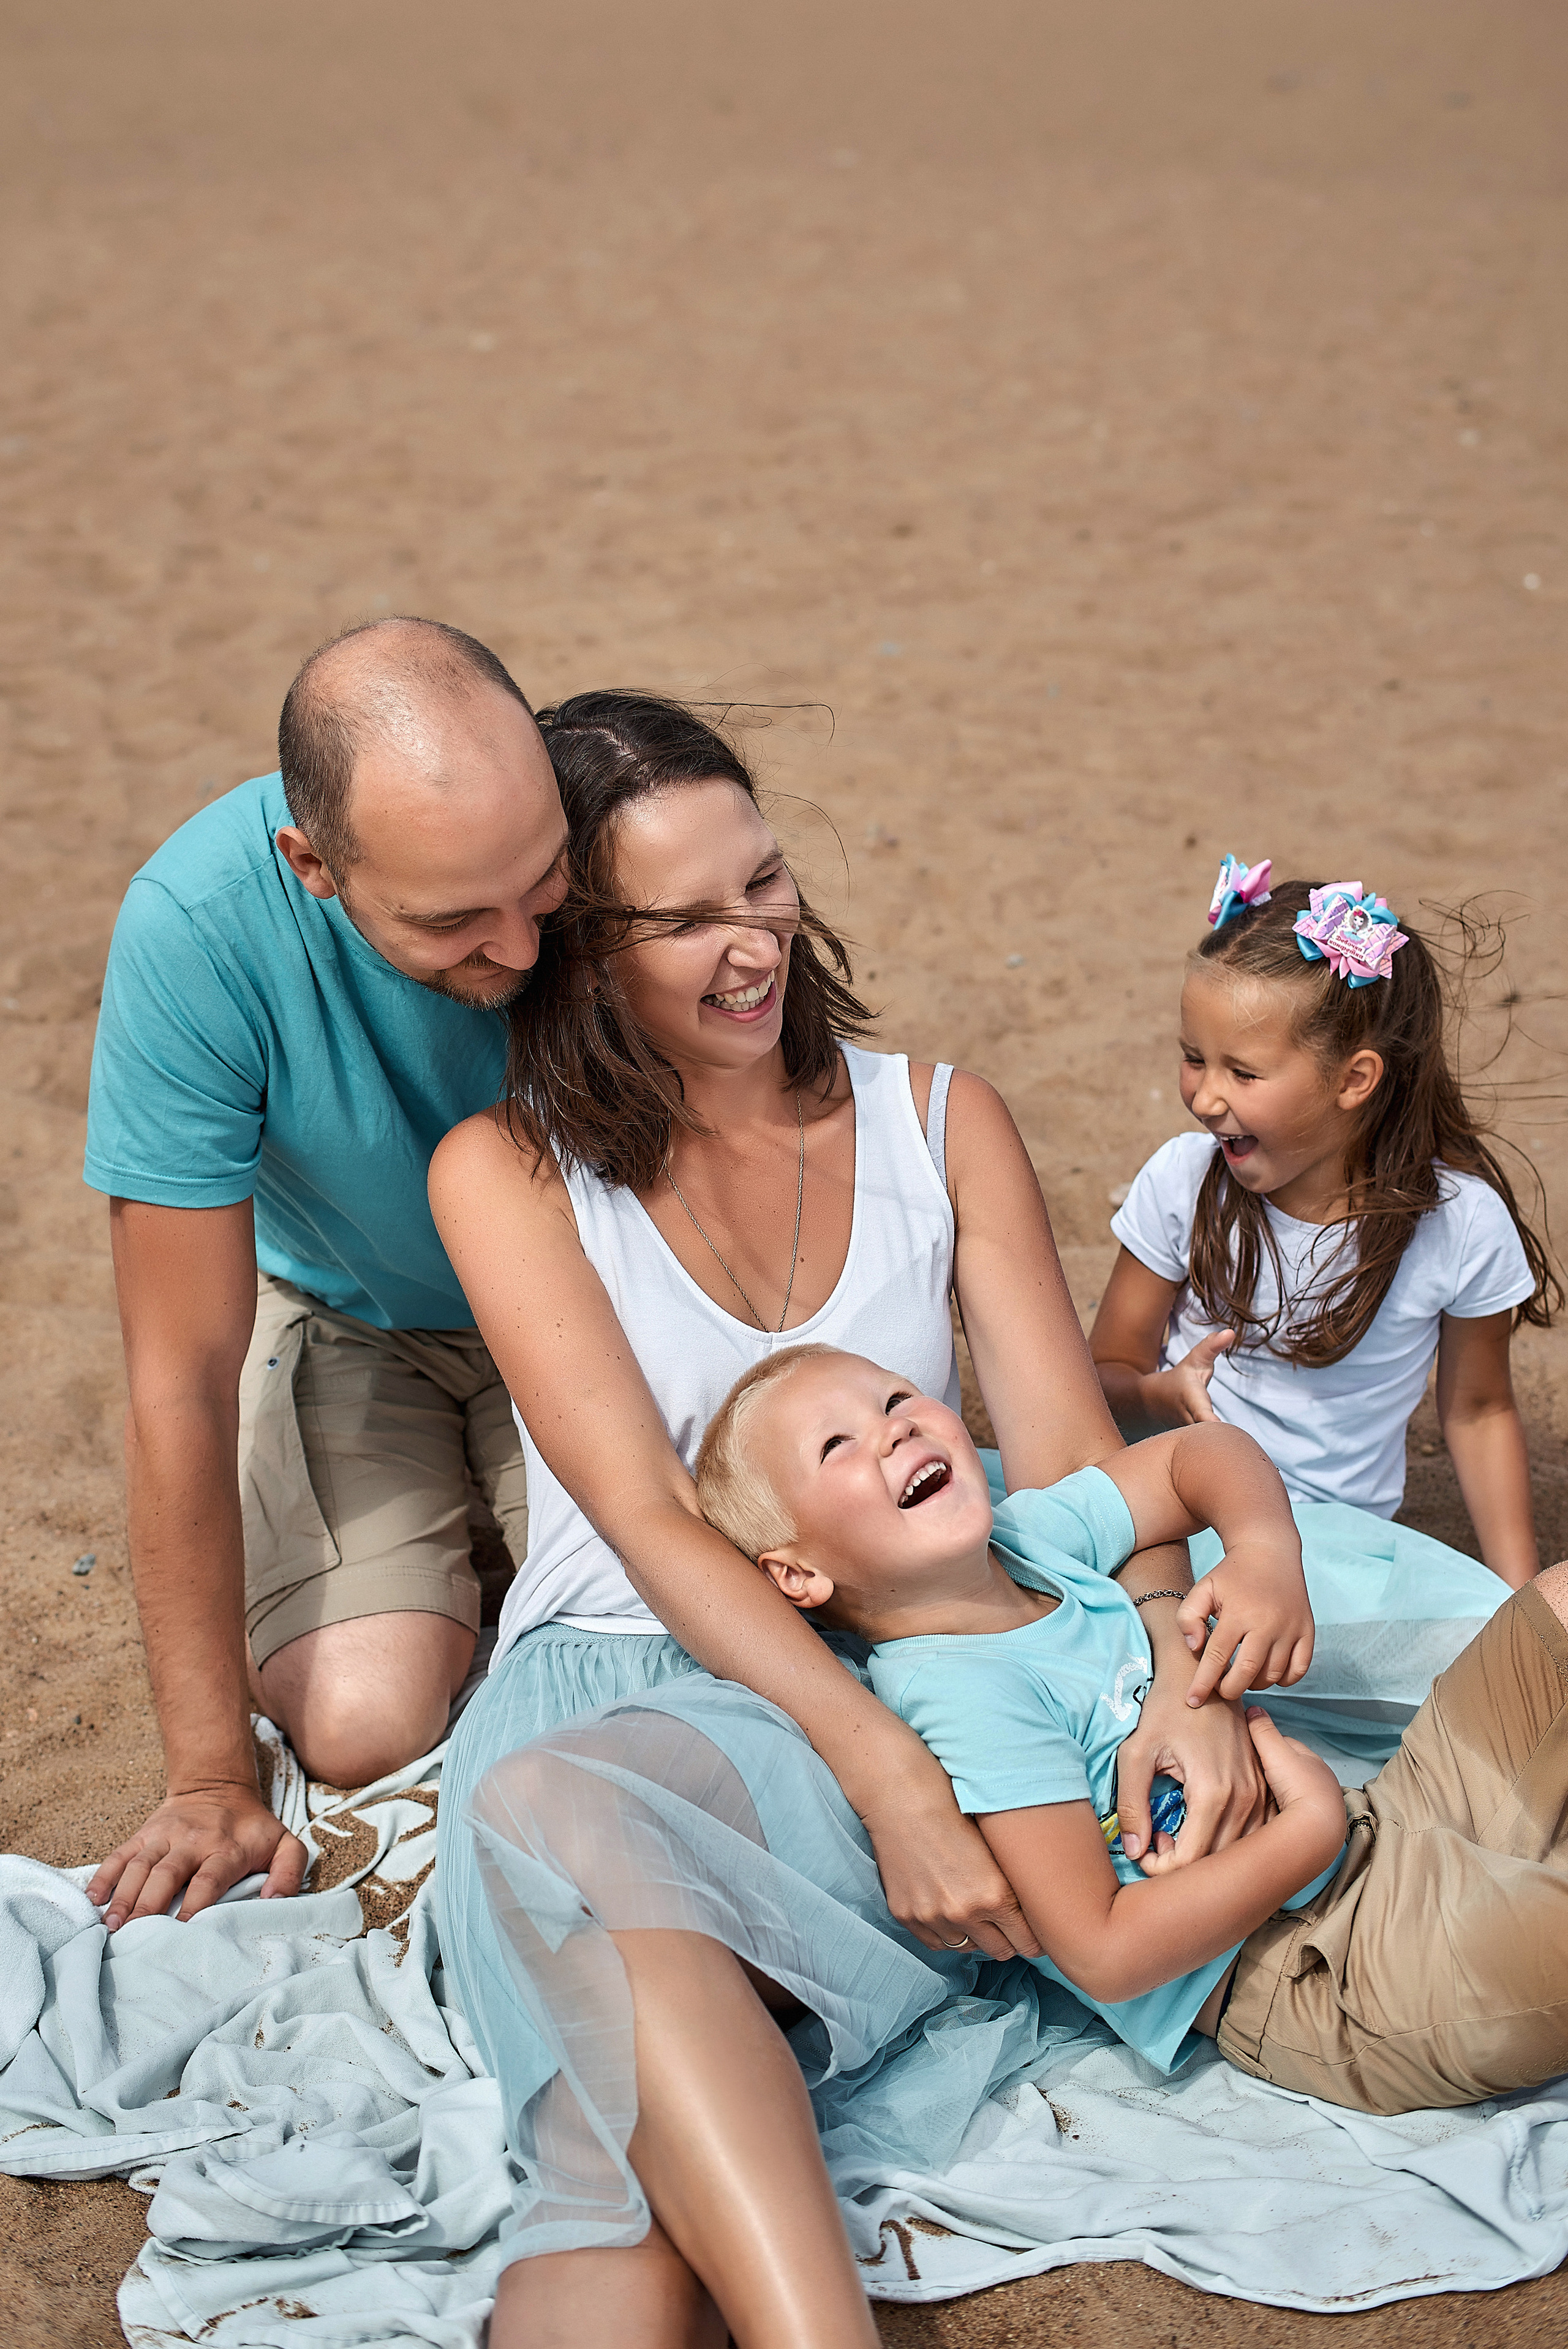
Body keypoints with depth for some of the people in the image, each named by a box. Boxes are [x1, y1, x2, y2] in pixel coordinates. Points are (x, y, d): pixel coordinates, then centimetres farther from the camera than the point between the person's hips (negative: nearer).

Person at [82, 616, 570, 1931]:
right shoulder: (196, 925, -33)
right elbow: (184, 1376, -27)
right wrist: (212, 1783, -24)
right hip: (343, 1318, -1)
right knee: (369, 1725, -19)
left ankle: (497, 1496, 16)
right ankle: (434, 1534, 15)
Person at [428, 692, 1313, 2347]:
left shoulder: (936, 1122, 12)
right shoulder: (507, 1172, 3)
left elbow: (1067, 1449, 6)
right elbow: (648, 1517, -8)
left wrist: (1180, 1672, -16)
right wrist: (892, 1773, -21)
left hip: (888, 1687, 1)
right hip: (601, 1681, -1)